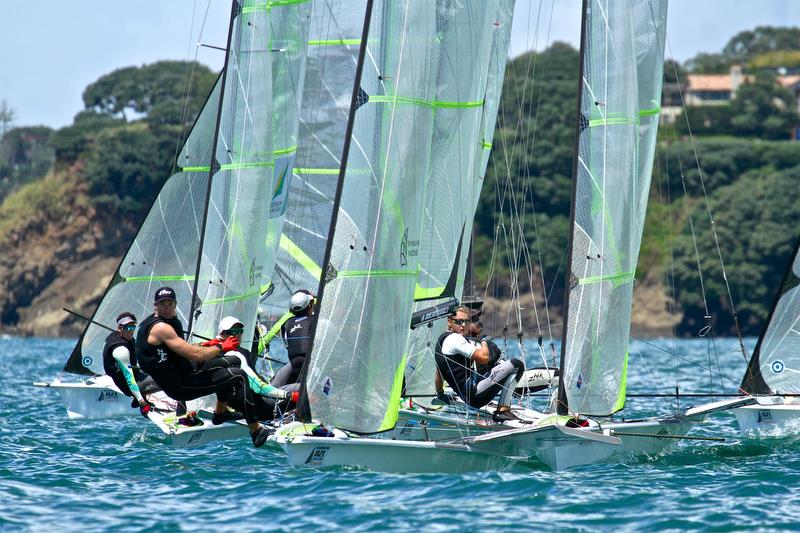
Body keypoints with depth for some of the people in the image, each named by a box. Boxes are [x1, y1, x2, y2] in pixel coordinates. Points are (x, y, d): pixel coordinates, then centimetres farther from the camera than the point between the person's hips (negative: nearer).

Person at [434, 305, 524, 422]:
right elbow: (483, 358, -19)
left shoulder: (442, 340, 21)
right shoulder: (454, 338, -11)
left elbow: (438, 375, 31)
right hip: (474, 392, -11)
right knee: (516, 365, -14)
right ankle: (503, 411, -13)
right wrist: (483, 343, 2)